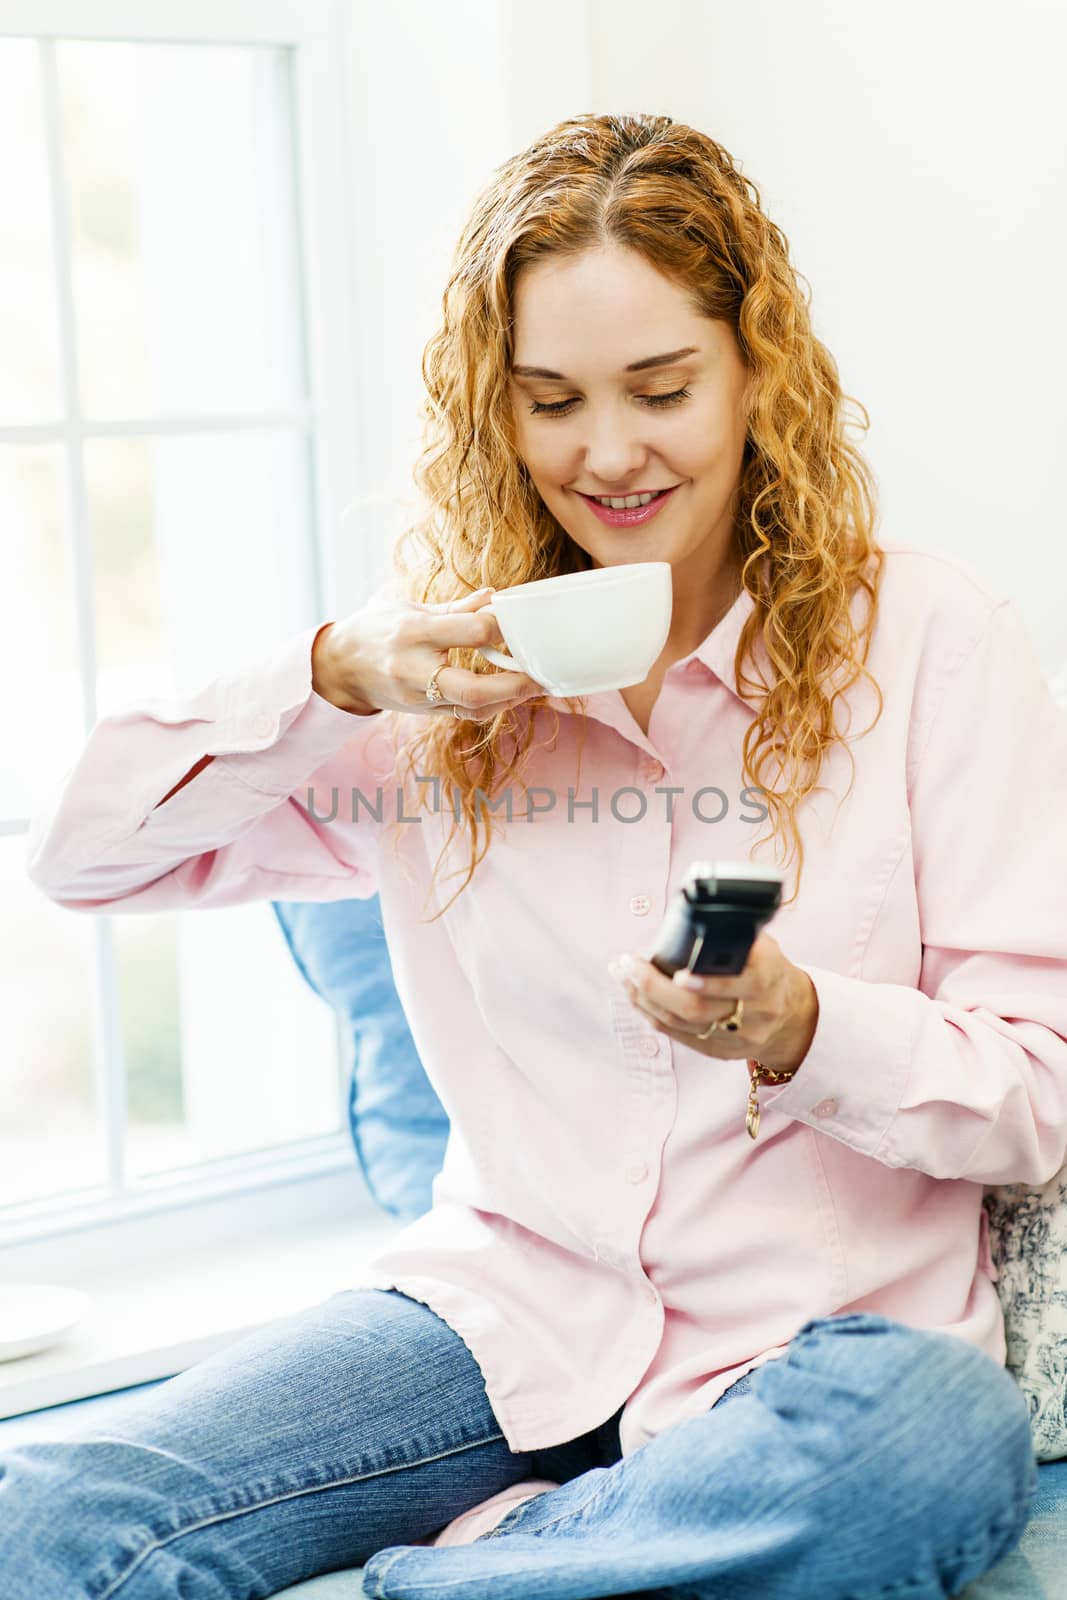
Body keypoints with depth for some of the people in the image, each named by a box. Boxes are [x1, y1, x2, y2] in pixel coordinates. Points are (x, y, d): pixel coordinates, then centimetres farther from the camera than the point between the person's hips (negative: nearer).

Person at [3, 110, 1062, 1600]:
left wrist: (798, 1029, -25)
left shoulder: (926, 636, -2)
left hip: (834, 1329, 0)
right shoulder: (454, 656, 7)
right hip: (513, 1309, 0)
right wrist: (336, 677, -12)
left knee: (942, 1443, -38)